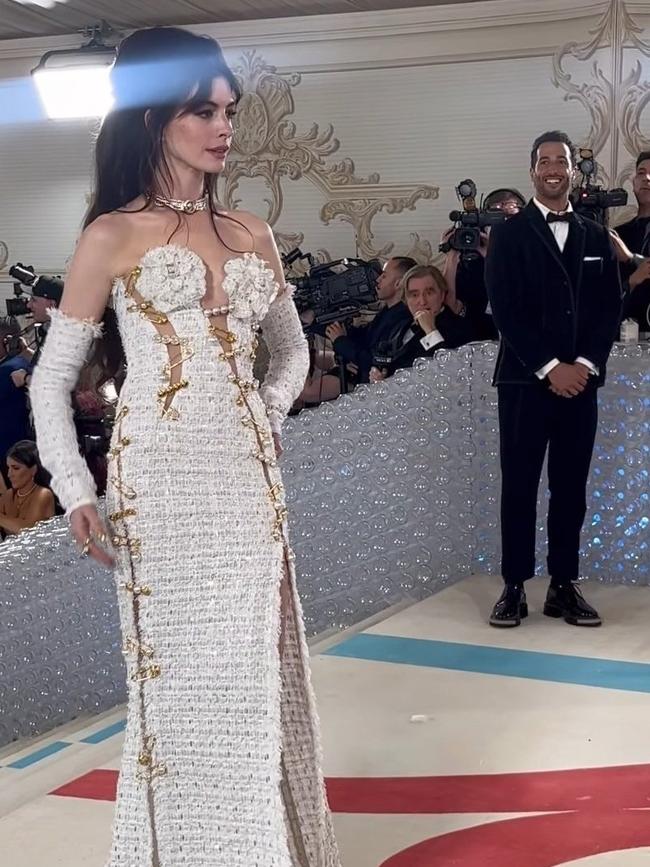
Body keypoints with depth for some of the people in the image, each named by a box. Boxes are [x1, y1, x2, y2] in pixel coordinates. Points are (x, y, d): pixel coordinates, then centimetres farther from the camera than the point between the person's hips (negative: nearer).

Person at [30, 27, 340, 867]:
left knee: (254, 666, 10)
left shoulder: (250, 234, 11)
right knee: (182, 671, 2)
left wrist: (268, 418, 8)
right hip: (162, 479, -4)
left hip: (247, 477, 4)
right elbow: (51, 376, 0)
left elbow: (290, 347, 24)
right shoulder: (112, 235, -1)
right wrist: (75, 491, -8)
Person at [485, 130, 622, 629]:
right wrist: (549, 367, -13)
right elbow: (505, 310, -6)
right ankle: (515, 587, 7)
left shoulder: (597, 237, 13)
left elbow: (610, 308, 8)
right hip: (525, 380, -3)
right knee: (519, 486, 0)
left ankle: (564, 586, 13)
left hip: (580, 378, 3)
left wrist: (585, 364, -7)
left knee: (571, 487, 6)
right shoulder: (509, 235, 2)